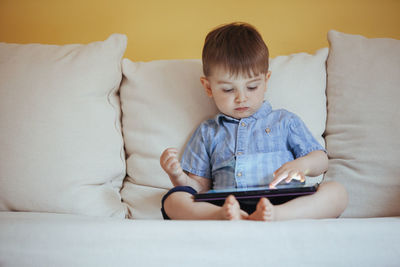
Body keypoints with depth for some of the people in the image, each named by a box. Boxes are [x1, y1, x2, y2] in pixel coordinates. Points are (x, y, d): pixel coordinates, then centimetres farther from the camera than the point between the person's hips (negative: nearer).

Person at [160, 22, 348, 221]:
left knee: (336, 192, -27)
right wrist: (177, 176, 1)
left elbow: (321, 160, 17)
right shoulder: (208, 132, 25)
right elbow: (199, 187, 23)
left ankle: (275, 216, -51)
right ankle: (226, 217, -50)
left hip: (283, 204, 0)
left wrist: (301, 165, -7)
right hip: (222, 205, 1)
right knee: (173, 200, -24)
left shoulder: (285, 121, 22)